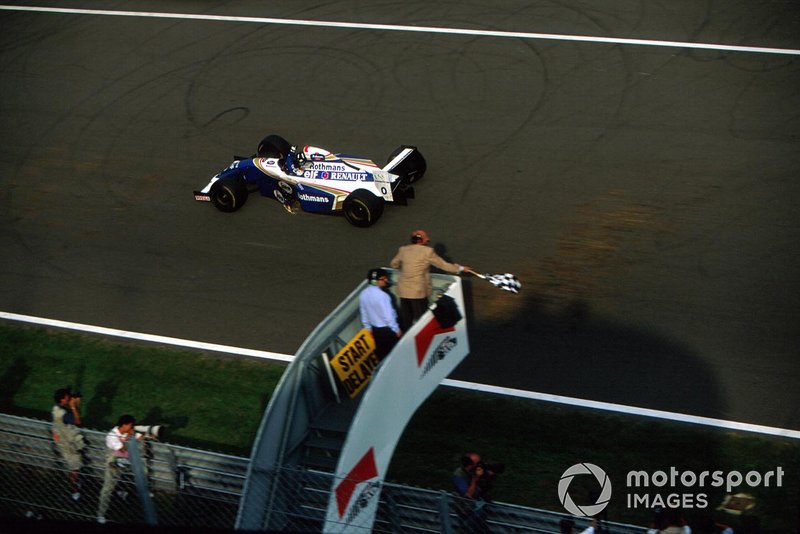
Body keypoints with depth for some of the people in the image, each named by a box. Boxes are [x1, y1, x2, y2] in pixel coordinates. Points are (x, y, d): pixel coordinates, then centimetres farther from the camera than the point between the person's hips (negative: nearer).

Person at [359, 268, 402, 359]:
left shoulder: (363, 294, -5)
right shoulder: (381, 295, -28)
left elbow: (363, 315, 6)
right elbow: (388, 315, -23)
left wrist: (369, 328, 19)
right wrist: (397, 330, -11)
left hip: (375, 330, 7)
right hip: (387, 329, -7)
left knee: (380, 352, 19)